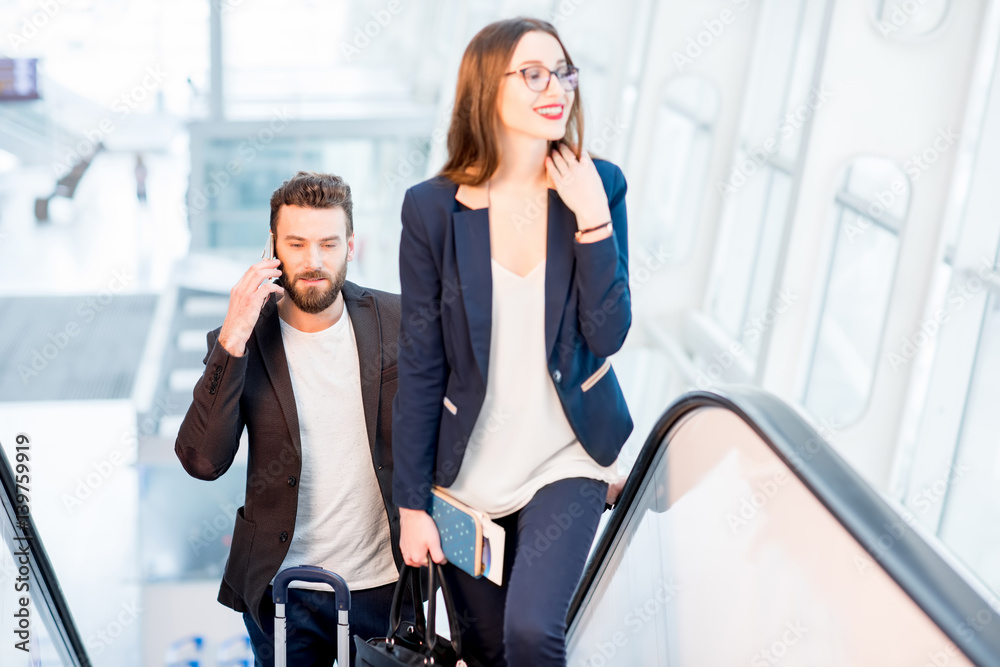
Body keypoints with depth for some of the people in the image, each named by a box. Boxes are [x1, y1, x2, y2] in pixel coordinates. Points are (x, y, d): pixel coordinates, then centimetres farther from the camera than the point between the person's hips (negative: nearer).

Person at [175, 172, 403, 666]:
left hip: (386, 583, 1)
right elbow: (202, 461, -18)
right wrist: (233, 341, -23)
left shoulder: (396, 321, -4)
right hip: (284, 591, -1)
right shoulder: (239, 342, -7)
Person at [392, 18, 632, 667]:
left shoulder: (598, 187, -6)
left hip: (565, 459, 0)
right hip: (468, 471, 1)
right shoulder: (433, 208, -10)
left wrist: (592, 219, -20)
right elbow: (421, 367, -6)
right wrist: (412, 504, -4)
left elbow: (608, 335, -10)